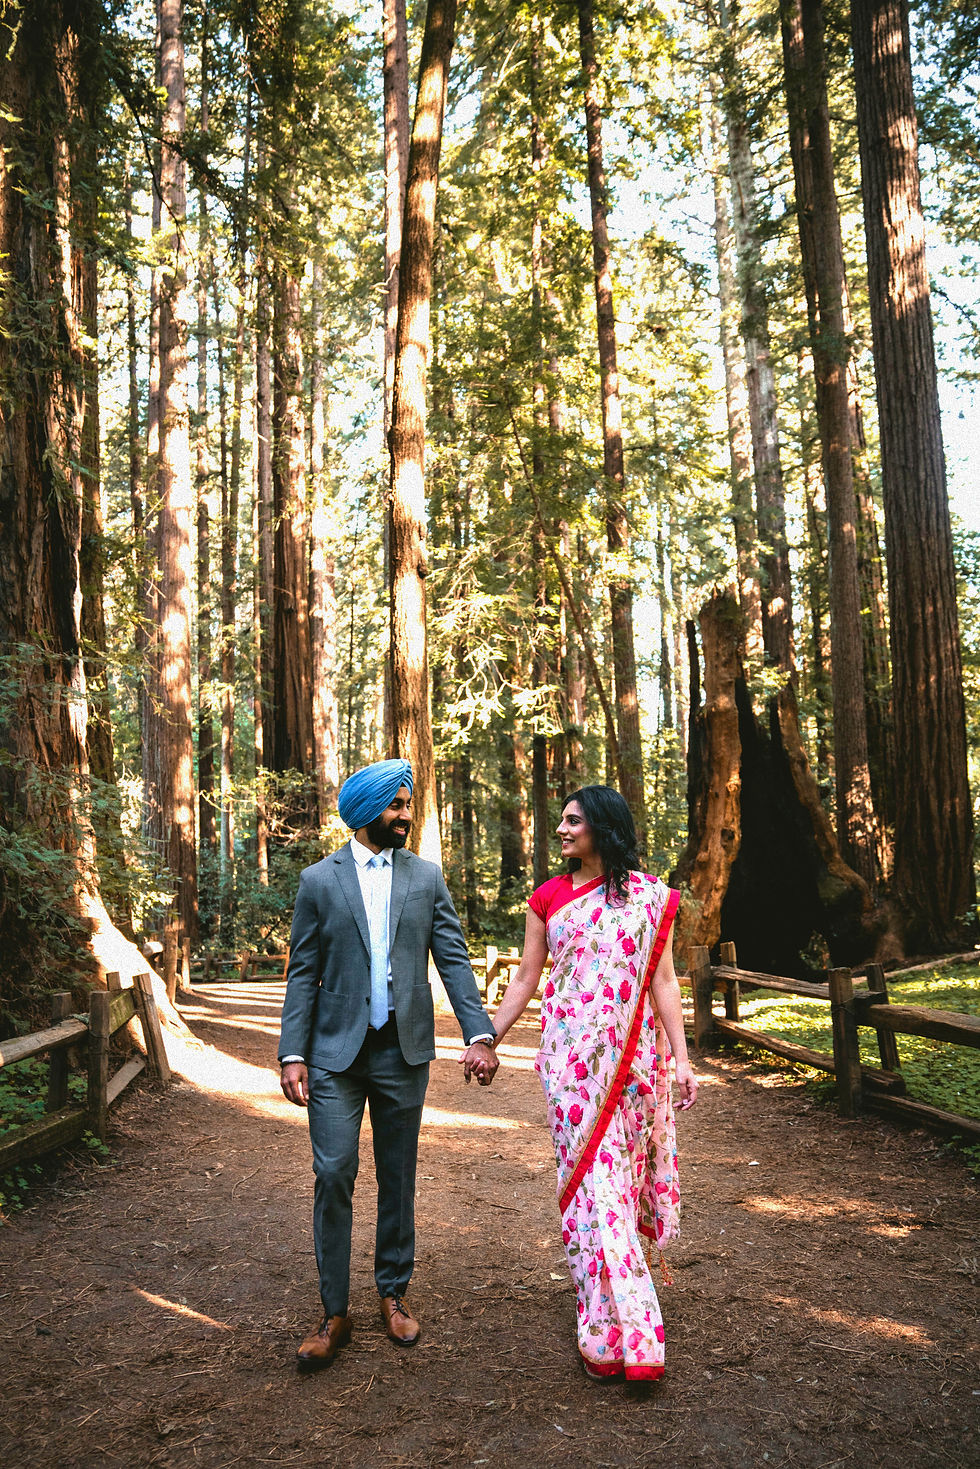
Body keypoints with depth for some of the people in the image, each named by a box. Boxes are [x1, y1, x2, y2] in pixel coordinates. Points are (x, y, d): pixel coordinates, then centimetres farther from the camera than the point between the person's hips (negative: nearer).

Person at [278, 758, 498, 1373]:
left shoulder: (426, 877, 5)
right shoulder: (319, 880, 1)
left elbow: (454, 959, 0)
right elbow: (303, 973, 2)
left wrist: (480, 1034, -11)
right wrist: (293, 1053, -6)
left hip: (404, 1051, 2)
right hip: (336, 1052, -1)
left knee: (398, 1177, 12)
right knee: (333, 1175, -3)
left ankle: (394, 1293, 29)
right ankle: (335, 1313, 12)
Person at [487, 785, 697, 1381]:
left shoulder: (648, 896, 2)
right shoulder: (549, 898, 7)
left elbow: (663, 981, 1)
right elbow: (524, 981, 12)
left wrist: (681, 1058, -4)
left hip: (630, 1055, -1)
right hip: (570, 1054, 1)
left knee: (612, 1174, 3)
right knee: (590, 1177, -4)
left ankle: (606, 1331, 21)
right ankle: (631, 1332, 2)